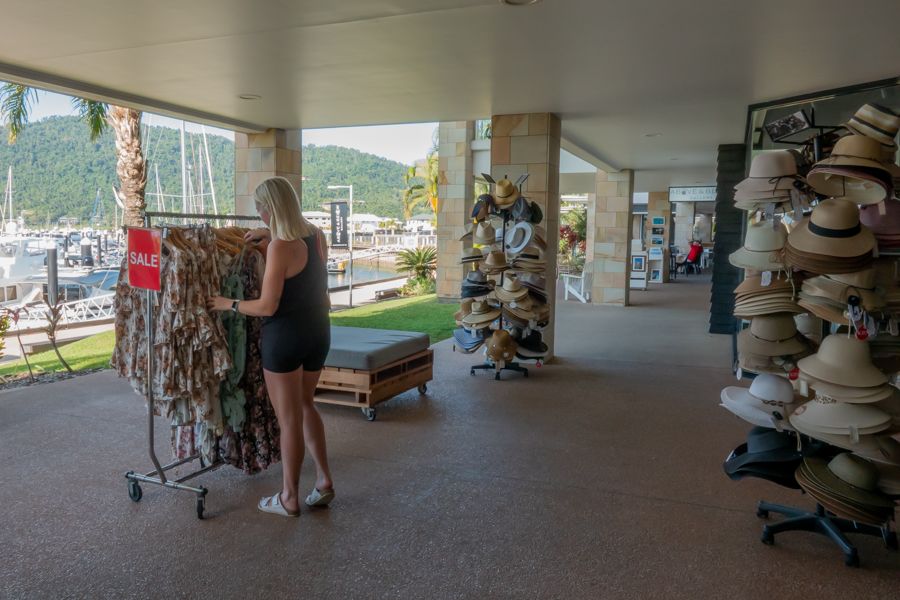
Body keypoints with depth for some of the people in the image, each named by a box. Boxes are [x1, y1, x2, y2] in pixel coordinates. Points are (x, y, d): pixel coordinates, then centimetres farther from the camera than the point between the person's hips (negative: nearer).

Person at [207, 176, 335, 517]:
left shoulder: (279, 246, -19)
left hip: (285, 336, -7)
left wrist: (228, 304, -4)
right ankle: (324, 480, 23)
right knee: (305, 405, 23)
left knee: (289, 419, 5)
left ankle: (289, 499, 20)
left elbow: (267, 306, -19)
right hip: (318, 331, 7)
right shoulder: (316, 236, 3)